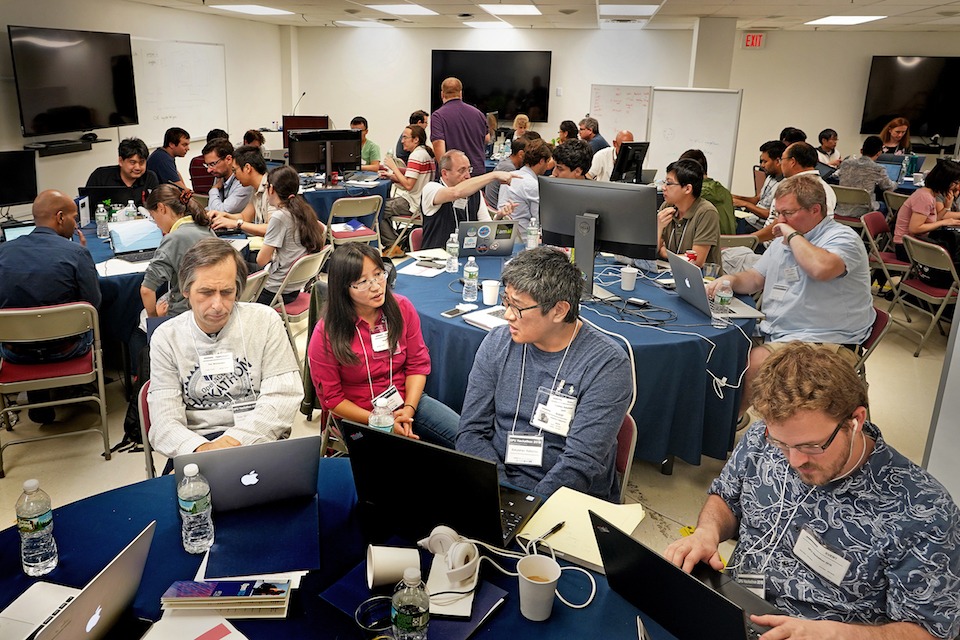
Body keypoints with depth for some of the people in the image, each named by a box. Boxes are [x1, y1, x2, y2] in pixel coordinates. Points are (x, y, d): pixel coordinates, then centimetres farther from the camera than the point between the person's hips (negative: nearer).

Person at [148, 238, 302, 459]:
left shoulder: (265, 321, 1)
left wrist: (234, 440, -20)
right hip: (195, 447, 1)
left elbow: (283, 398, -5)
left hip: (259, 441, 0)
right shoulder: (166, 338, 3)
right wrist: (200, 449, -27)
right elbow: (165, 423, -4)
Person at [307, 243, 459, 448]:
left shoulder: (402, 308, -6)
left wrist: (408, 410, -14)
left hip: (407, 402, 4)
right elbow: (331, 397, -9)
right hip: (359, 416, -4)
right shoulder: (327, 333, -16)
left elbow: (418, 364, 2)